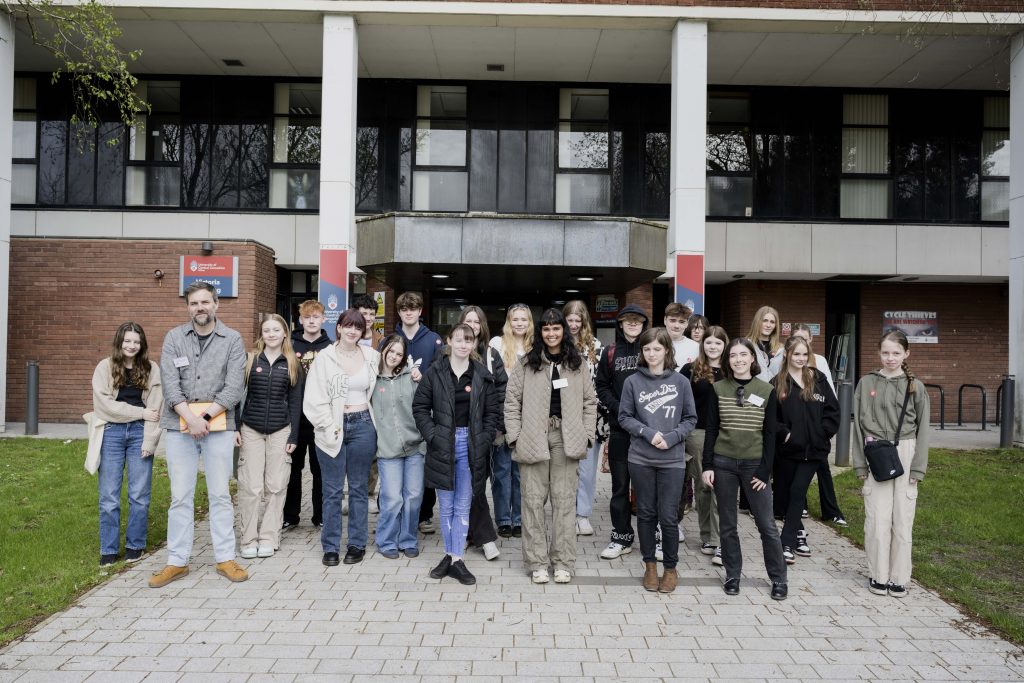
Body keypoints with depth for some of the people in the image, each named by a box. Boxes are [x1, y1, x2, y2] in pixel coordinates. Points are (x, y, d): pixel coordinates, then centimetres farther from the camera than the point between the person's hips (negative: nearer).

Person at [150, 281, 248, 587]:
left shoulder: (232, 340, 1)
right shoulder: (174, 338, 5)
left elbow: (234, 388, -6)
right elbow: (170, 384, -4)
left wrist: (204, 418, -13)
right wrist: (191, 419, -15)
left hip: (218, 424, -1)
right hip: (179, 425, 1)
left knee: (220, 494, 5)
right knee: (180, 496, 6)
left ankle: (225, 558, 14)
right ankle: (177, 561, 16)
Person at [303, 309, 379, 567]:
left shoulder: (372, 357, 4)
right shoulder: (324, 357, -2)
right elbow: (315, 398, -4)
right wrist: (329, 426, -10)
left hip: (362, 425, 2)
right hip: (332, 427, -2)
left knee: (358, 488, 9)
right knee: (332, 490, 4)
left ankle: (357, 544, 19)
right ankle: (330, 546, 15)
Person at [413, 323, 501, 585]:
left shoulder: (483, 376, 3)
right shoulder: (435, 373, -1)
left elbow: (493, 411, 5)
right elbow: (420, 406, 0)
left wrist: (484, 439, -5)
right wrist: (432, 436, -9)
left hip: (471, 446, 1)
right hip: (443, 445, -1)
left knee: (462, 507, 6)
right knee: (446, 507, 9)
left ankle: (456, 559, 14)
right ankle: (450, 555, 23)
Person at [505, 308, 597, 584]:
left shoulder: (577, 364, 8)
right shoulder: (526, 363, 3)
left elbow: (590, 401, 10)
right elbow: (512, 401, 2)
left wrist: (586, 435, 2)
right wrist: (515, 436, -5)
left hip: (566, 438, 1)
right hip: (533, 438, -1)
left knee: (565, 499, 5)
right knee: (533, 500, 3)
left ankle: (563, 562, 15)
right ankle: (537, 562, 13)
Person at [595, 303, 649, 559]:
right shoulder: (610, 352, 7)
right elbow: (601, 385, 7)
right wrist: (618, 408, -7)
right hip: (620, 427, 2)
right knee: (620, 483, 8)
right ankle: (621, 537, 19)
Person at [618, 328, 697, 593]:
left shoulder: (680, 382, 0)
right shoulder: (633, 382, -1)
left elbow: (690, 419, 4)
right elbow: (624, 417, 2)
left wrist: (671, 437, -11)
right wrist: (648, 433, -13)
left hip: (673, 460, 0)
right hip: (640, 459, 1)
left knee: (669, 516, 2)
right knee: (646, 513, 11)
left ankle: (671, 568, 22)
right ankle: (649, 565, 27)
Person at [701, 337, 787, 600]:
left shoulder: (766, 390, 0)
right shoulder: (718, 388, 2)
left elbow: (770, 433, 0)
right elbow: (711, 429, 3)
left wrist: (764, 471, -5)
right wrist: (708, 465, -2)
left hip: (754, 465, -1)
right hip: (723, 463, 1)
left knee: (767, 525, 2)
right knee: (727, 525, 9)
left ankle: (778, 579, 18)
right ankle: (732, 576, 22)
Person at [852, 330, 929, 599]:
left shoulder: (915, 386, 4)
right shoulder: (867, 383, 4)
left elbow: (922, 428, 4)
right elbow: (858, 424, 5)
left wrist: (918, 467, -2)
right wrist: (860, 463, 1)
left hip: (905, 455, 0)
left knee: (903, 518, 3)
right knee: (877, 518, 0)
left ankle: (899, 577, 15)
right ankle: (878, 576, 13)